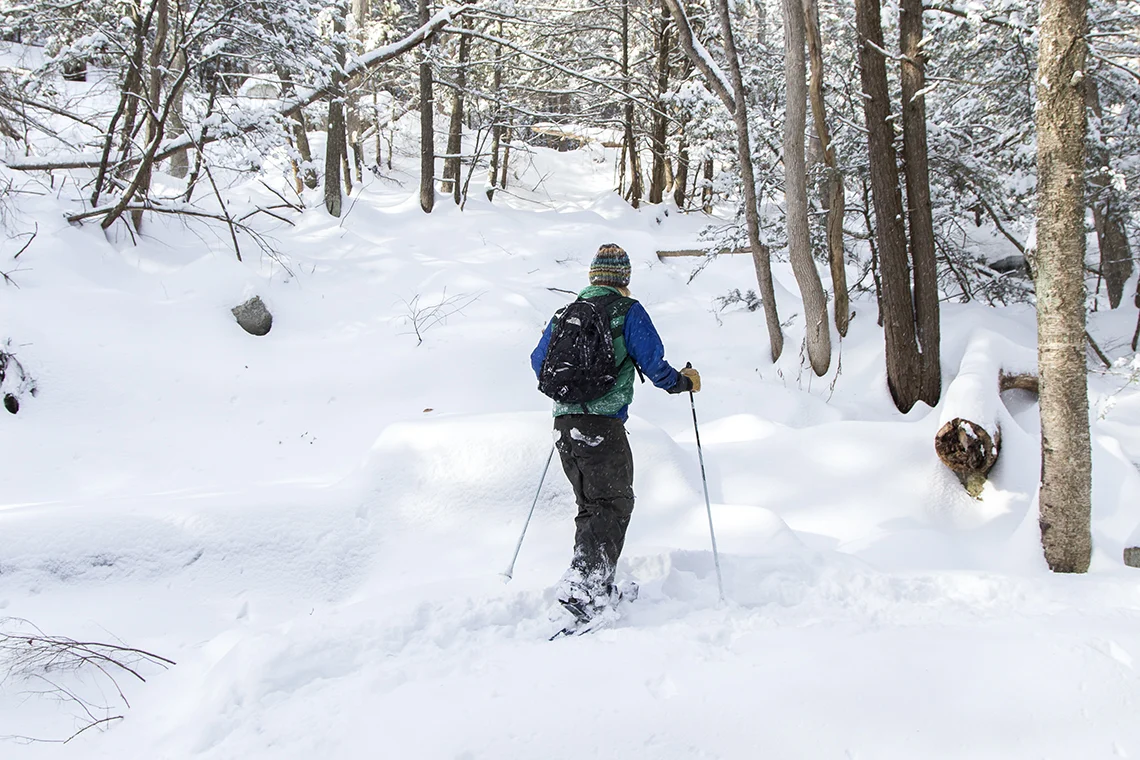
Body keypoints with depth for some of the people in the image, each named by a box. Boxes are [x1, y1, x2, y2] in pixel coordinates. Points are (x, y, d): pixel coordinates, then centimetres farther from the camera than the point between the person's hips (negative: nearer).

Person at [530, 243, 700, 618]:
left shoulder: (564, 313, 15)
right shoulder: (628, 311, -2)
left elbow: (539, 364, 22)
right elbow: (654, 365, -6)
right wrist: (685, 381, 13)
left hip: (564, 425, 6)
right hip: (603, 426, -6)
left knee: (591, 506, 17)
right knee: (613, 506, -1)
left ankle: (597, 589, 18)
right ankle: (581, 585, -16)